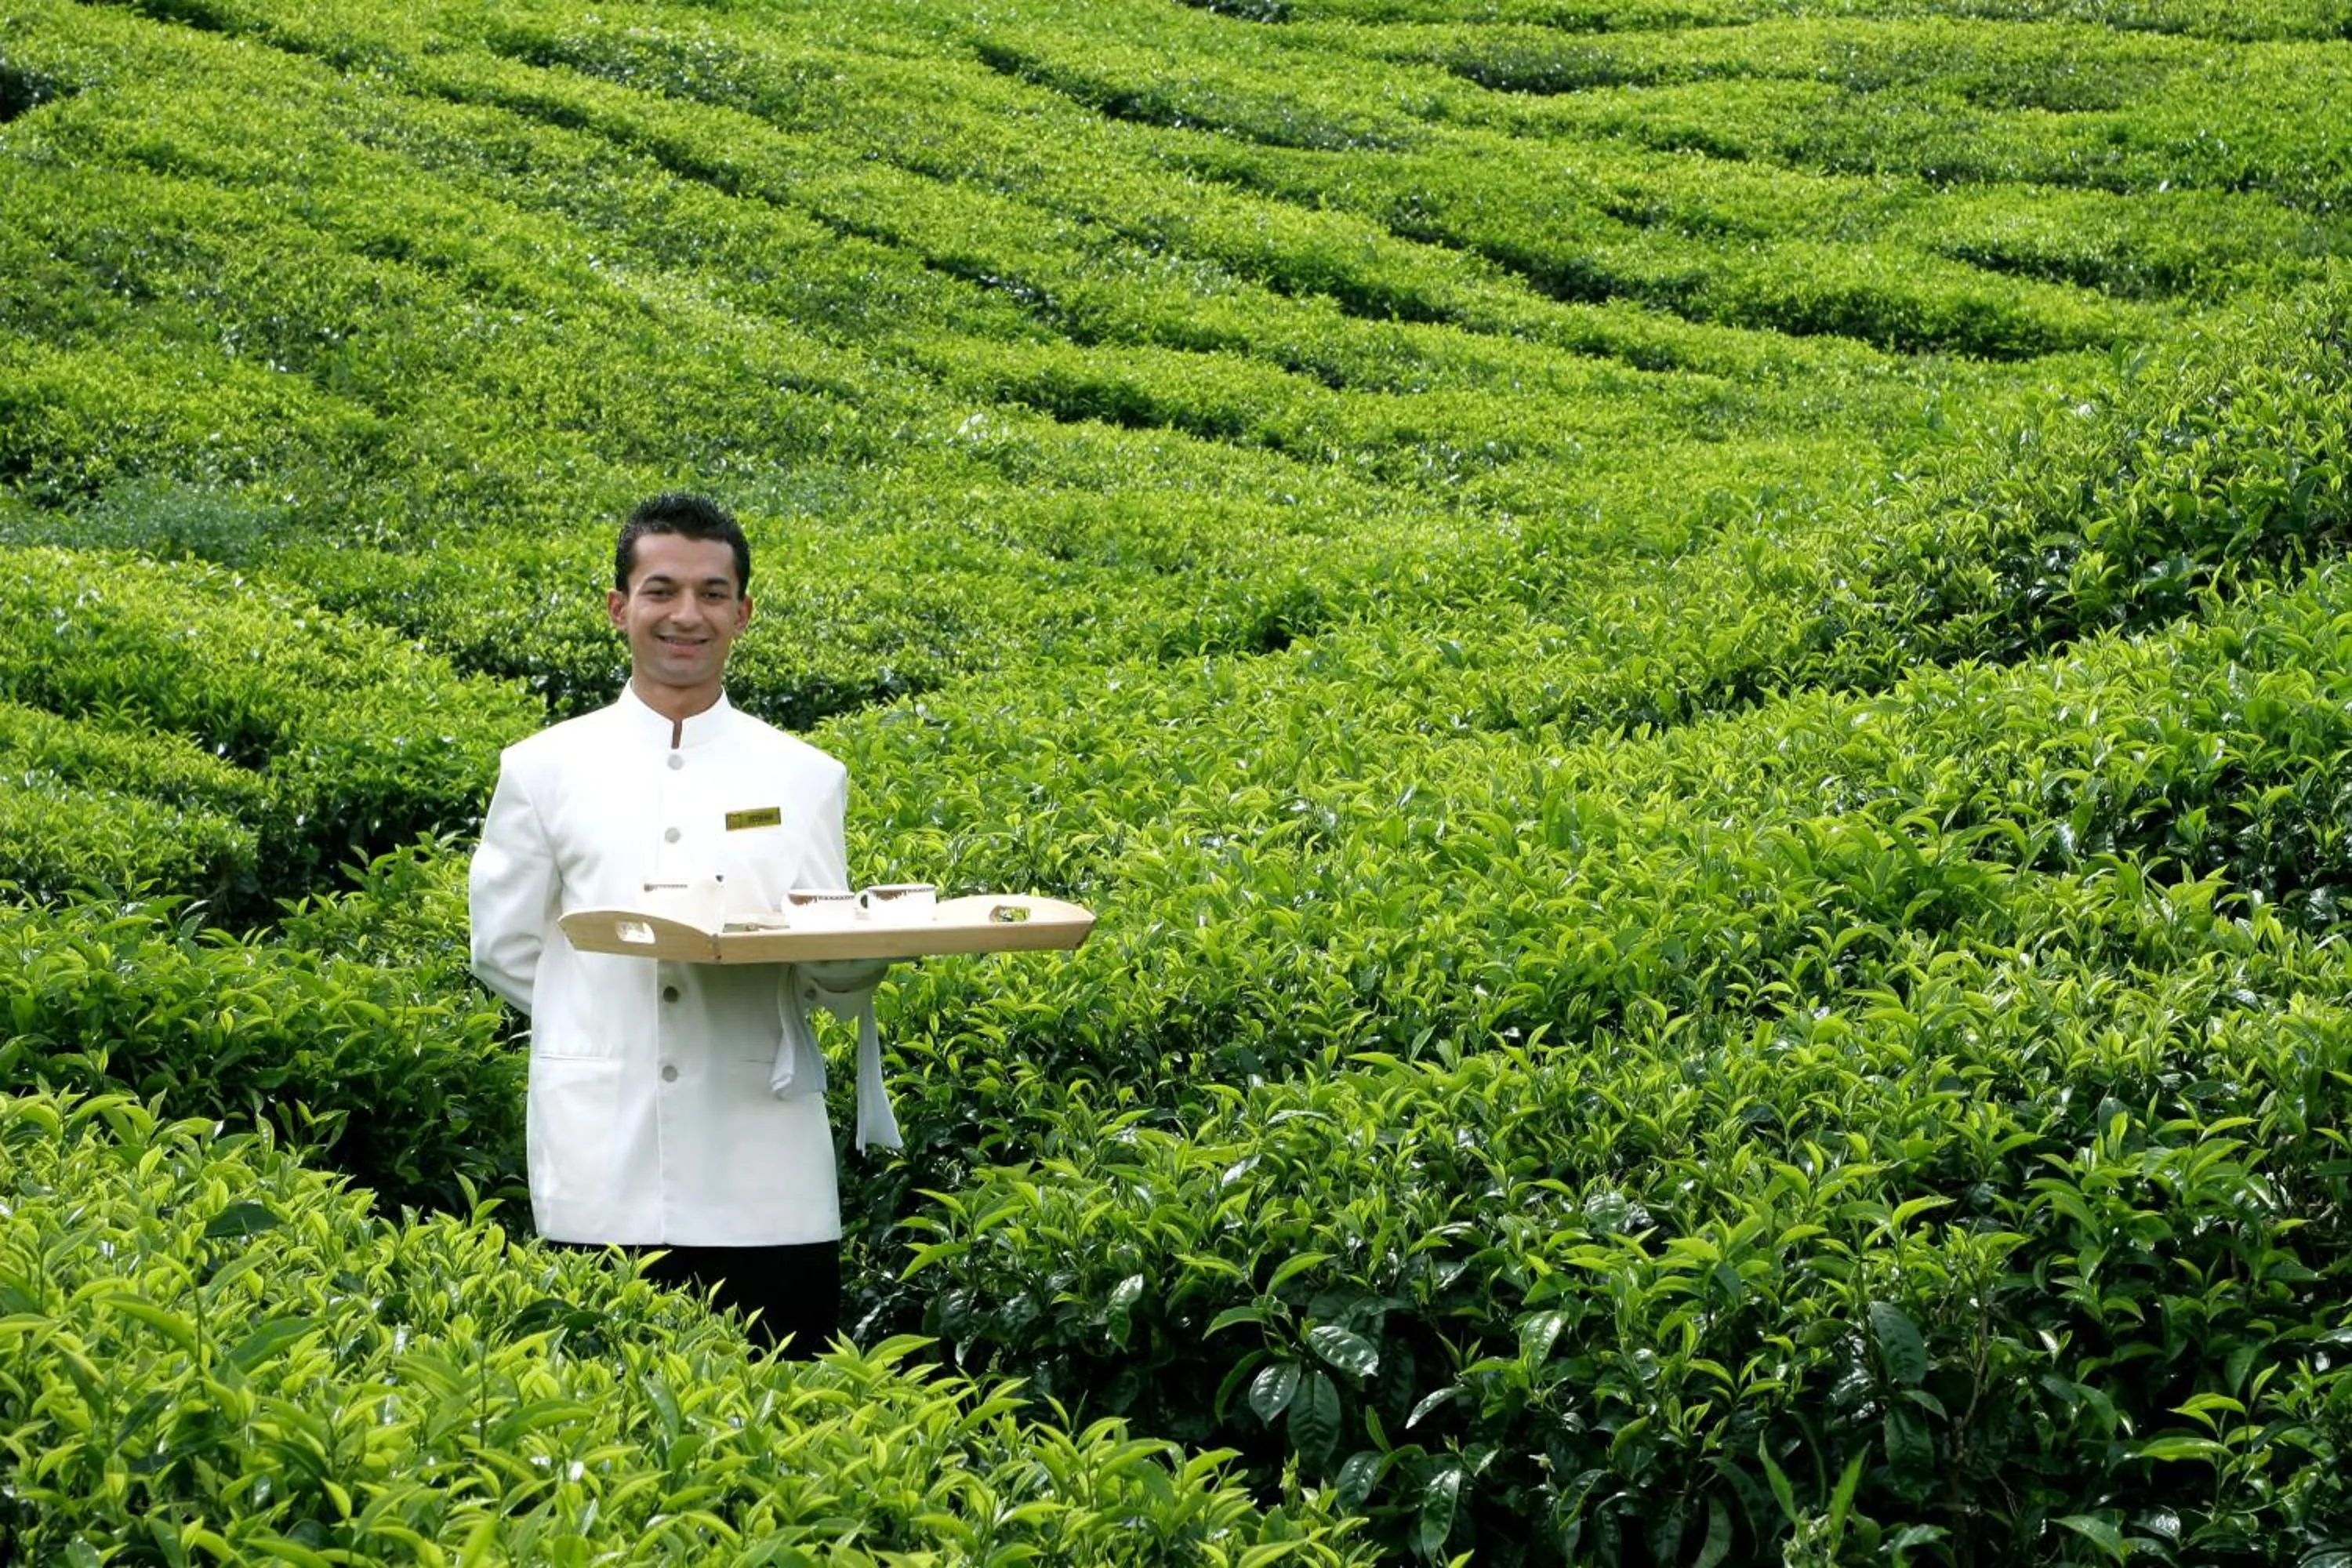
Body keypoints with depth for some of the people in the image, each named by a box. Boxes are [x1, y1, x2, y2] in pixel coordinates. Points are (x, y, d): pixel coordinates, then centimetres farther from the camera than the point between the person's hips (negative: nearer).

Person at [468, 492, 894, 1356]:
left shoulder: (805, 778, 11)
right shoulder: (545, 770, 9)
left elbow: (838, 983, 9)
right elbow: (504, 949, 12)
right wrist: (613, 1024, 1)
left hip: (766, 1171, 1)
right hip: (601, 1173, -1)